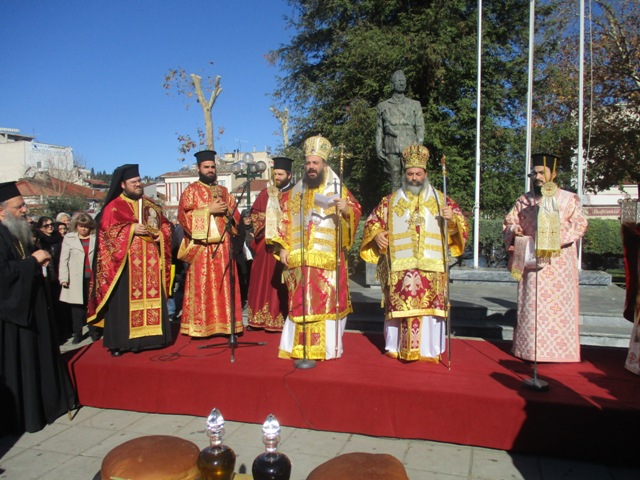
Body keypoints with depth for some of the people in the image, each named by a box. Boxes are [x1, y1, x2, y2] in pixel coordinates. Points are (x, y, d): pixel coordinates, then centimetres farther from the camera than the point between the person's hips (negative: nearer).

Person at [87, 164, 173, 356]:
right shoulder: (114, 207, 2)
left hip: (150, 263, 5)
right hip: (126, 263, -4)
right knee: (124, 301, -3)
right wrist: (131, 229, -16)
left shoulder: (150, 205, 16)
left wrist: (159, 235, -4)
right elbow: (107, 231, -7)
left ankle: (148, 336, 13)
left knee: (151, 297, 5)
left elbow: (165, 226, 16)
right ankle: (119, 342, 3)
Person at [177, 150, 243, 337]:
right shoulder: (191, 190, 4)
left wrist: (227, 209, -5)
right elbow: (183, 215, -7)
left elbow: (236, 215, 17)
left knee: (224, 284, 4)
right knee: (202, 285, -4)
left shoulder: (223, 191, 17)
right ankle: (201, 325, 1)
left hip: (223, 245, 4)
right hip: (201, 245, -4)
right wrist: (208, 210, -13)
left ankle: (224, 322, 10)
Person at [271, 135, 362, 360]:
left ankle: (327, 347, 7)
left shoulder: (337, 189, 6)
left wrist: (347, 209, -23)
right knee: (300, 303, 4)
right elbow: (285, 221, 15)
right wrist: (283, 247, 5)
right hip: (300, 258, 3)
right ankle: (299, 347, 14)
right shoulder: (296, 191, 15)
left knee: (328, 301, -3)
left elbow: (356, 212, -1)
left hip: (328, 258, -3)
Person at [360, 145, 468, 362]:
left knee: (429, 307, -2)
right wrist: (376, 234, -5)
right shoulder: (390, 201, 13)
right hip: (399, 267, 0)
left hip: (431, 267, 0)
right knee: (400, 307, 0)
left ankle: (428, 349, 7)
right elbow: (373, 221, 16)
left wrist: (452, 218, -12)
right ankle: (397, 347, 12)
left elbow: (460, 222, 10)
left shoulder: (440, 199, 12)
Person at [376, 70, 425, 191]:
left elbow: (420, 127, 9)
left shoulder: (415, 105, 17)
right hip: (391, 149, 1)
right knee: (395, 181, -1)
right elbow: (379, 129, 15)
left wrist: (418, 146, -4)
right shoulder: (383, 106, 18)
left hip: (410, 148, 0)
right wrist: (378, 148, 4)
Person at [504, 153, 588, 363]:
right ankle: (530, 348, 10)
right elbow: (509, 222, 15)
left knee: (558, 304, -2)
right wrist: (513, 229, -8)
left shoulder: (568, 199, 6)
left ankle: (559, 348, 7)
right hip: (531, 261, 2)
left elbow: (580, 224, -1)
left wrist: (558, 232, -17)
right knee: (531, 304, 2)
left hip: (559, 264, -2)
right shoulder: (523, 201, 12)